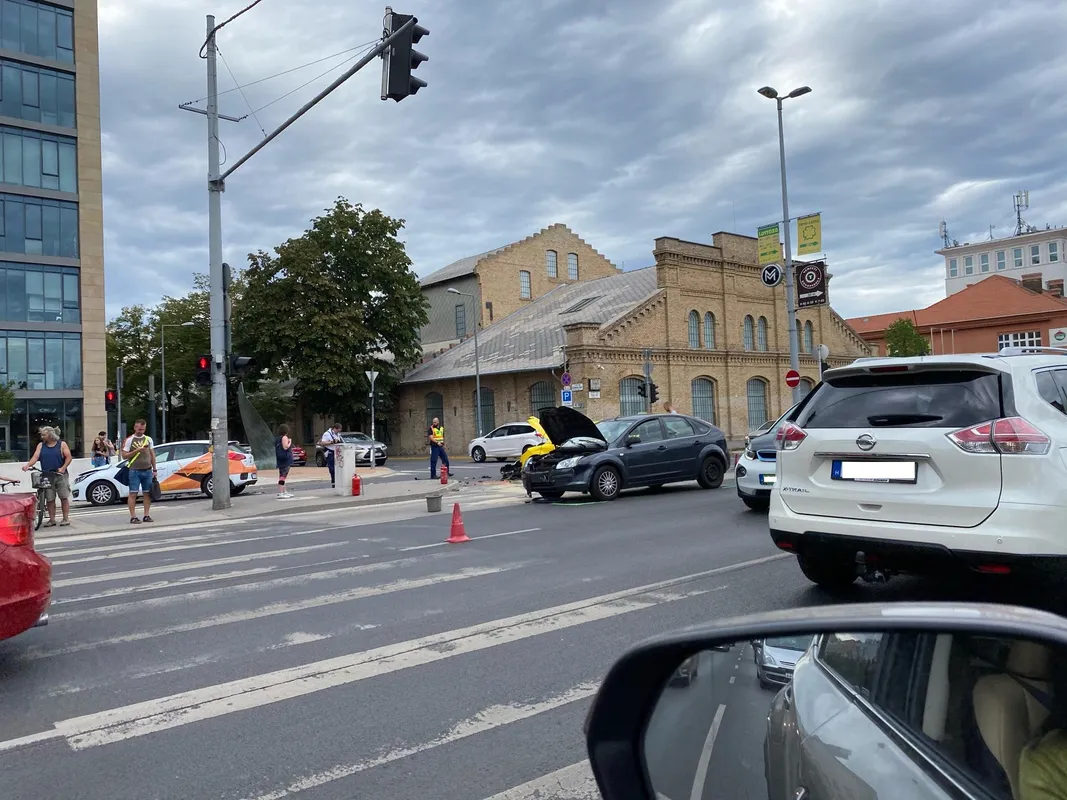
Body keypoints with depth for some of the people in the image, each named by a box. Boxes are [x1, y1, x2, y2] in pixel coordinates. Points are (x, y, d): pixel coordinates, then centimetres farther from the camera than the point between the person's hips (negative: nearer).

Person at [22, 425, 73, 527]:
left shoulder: (62, 444, 2)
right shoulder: (41, 446, 10)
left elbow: (69, 457, -3)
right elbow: (35, 457, -2)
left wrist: (63, 467, -17)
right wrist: (28, 465, -20)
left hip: (60, 475, -3)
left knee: (64, 497, -2)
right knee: (50, 499, 4)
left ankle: (66, 518, 5)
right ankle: (52, 519, 11)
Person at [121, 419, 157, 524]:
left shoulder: (148, 439, 12)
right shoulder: (129, 440, -1)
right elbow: (124, 456, -5)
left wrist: (154, 469, 11)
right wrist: (137, 450, -17)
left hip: (147, 470, 4)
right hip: (135, 471, -4)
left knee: (147, 493, 4)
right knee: (133, 494, -4)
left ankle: (147, 515, 10)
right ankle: (133, 517, -3)